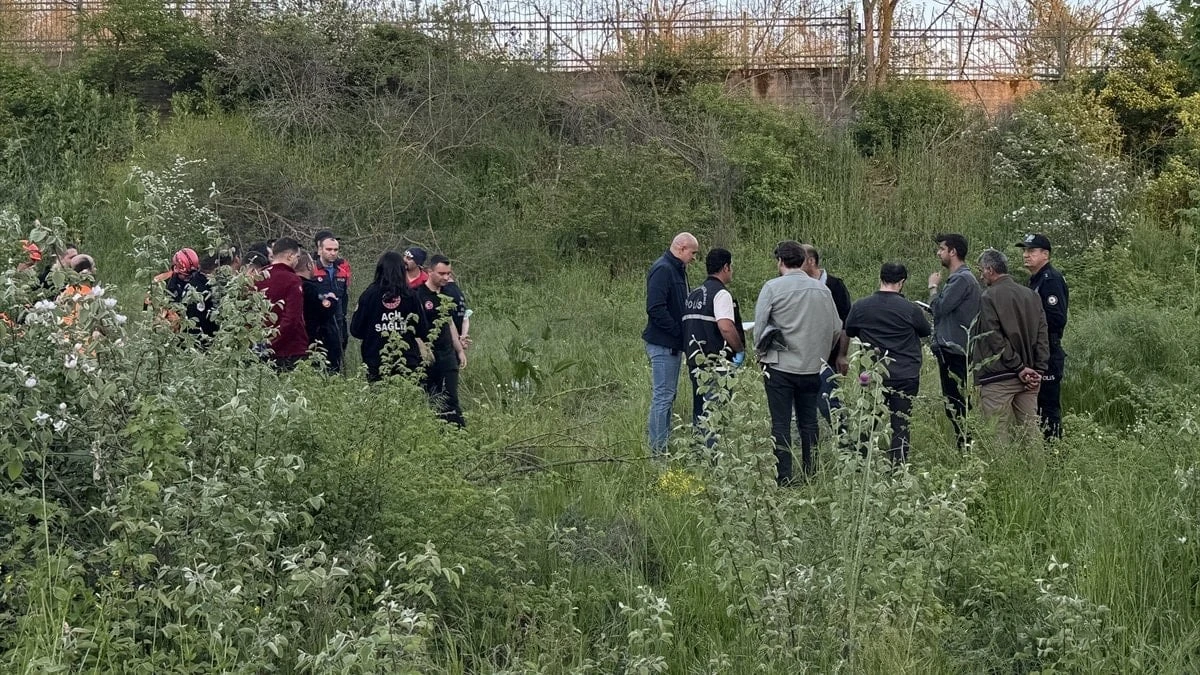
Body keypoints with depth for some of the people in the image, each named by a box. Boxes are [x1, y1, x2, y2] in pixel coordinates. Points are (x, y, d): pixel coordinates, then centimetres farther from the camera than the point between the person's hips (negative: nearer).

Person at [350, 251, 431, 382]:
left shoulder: (369, 295, -4)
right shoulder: (410, 296, -2)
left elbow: (356, 330, 0)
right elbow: (423, 331, 3)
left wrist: (356, 312, 19)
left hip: (377, 364, 0)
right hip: (407, 365, 0)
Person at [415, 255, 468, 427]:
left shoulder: (446, 295, 13)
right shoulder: (418, 295, -9)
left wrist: (460, 350, 21)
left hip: (447, 354, 5)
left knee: (451, 399, 0)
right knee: (430, 400, 1)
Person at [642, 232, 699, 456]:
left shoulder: (676, 270, 16)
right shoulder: (662, 270, -17)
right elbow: (655, 308, -24)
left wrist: (682, 334, 9)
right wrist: (678, 332, -19)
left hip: (673, 344, 10)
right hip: (663, 344, -10)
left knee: (667, 396, 14)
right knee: (663, 396, -7)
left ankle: (663, 447, 20)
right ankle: (658, 451, -4)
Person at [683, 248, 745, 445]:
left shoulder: (694, 294, 16)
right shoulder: (721, 294, -12)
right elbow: (726, 327, -26)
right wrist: (740, 350, -11)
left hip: (695, 363, 9)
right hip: (716, 365, -9)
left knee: (700, 414, 16)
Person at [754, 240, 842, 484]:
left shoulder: (772, 288, -8)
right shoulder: (822, 289, 4)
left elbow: (759, 326, -7)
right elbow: (836, 329, 9)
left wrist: (761, 352, 10)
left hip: (780, 365, -3)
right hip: (812, 367, 4)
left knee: (781, 424, 1)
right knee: (809, 423, 13)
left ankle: (783, 477, 0)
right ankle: (811, 473, 15)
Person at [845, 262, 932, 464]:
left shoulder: (860, 307, -3)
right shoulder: (910, 309, -10)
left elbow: (849, 331, 14)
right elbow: (927, 332, 7)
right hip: (905, 376, -2)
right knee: (900, 425, 4)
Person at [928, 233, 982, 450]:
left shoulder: (962, 279, -14)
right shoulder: (958, 277, 18)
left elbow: (939, 308, -19)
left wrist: (933, 286, -4)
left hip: (954, 349, -10)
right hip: (950, 349, 10)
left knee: (955, 404, -9)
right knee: (953, 404, 13)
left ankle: (966, 446, -8)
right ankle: (965, 446, 17)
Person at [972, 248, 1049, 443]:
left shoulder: (988, 297, -8)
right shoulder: (1031, 295, 12)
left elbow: (995, 339, -13)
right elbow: (1042, 337, 8)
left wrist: (1019, 367, -10)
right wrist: (1038, 371, 3)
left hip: (998, 378, -7)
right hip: (1030, 377, 7)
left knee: (997, 435, -4)